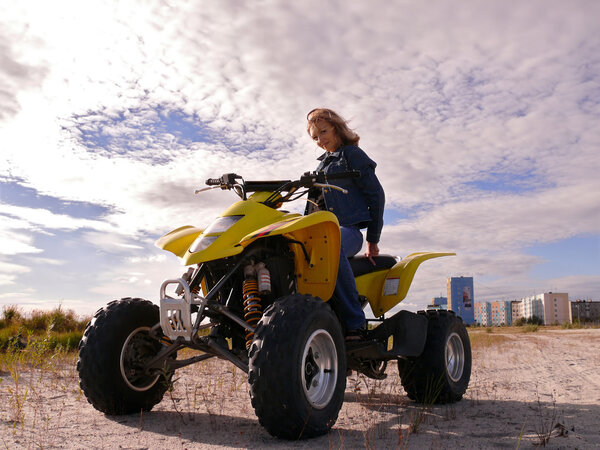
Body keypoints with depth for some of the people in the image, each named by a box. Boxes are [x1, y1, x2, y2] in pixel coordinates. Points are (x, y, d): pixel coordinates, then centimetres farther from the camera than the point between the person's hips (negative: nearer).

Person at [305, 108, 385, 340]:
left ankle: (355, 322, -36)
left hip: (348, 229, -7)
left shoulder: (352, 153, 7)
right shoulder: (322, 164, 30)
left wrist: (372, 240, -4)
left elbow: (376, 194, 0)